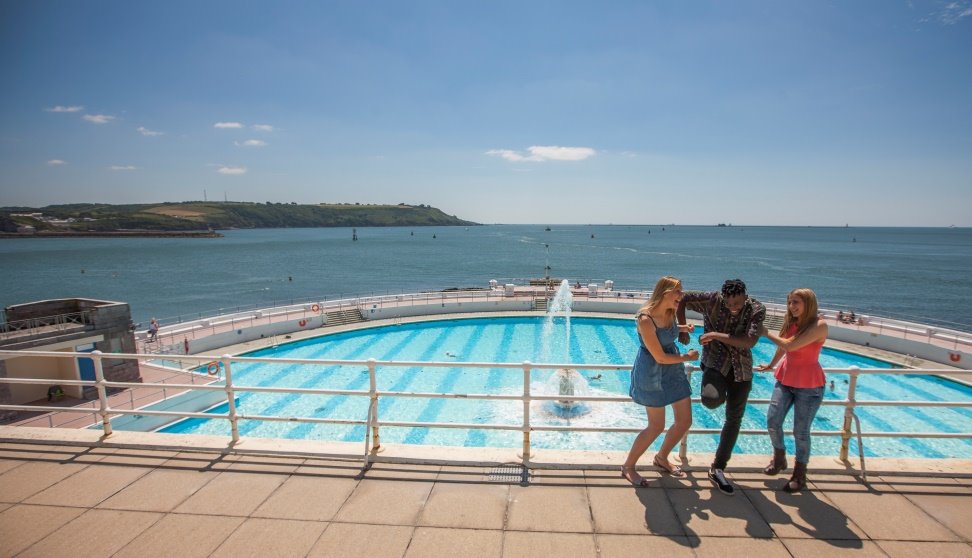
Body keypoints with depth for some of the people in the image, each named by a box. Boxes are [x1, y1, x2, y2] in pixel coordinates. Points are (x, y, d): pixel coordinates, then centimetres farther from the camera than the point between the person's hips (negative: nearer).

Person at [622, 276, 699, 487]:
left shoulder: (670, 313, -1)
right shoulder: (645, 319, -27)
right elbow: (661, 358, -22)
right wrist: (687, 357, -9)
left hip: (673, 370, 8)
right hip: (652, 374, -8)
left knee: (685, 421, 12)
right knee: (656, 426, 0)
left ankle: (661, 458, 36)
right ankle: (628, 466, 20)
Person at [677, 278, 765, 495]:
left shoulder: (757, 309, -12)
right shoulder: (712, 299, -15)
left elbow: (749, 341, -23)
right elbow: (682, 299, -4)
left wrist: (717, 335, -28)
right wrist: (682, 330, -6)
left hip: (741, 368, 2)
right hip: (716, 361, -2)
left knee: (734, 419, 6)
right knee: (712, 399, -31)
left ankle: (717, 469, 20)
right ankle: (717, 389, 10)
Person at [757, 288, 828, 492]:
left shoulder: (819, 326, -17)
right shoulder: (790, 323, 2)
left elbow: (790, 345, -25)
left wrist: (767, 333, -11)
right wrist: (771, 365, 33)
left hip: (809, 386, -5)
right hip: (785, 380, 5)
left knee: (801, 431, 3)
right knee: (772, 422, 1)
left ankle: (800, 476, 21)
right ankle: (779, 459, 26)